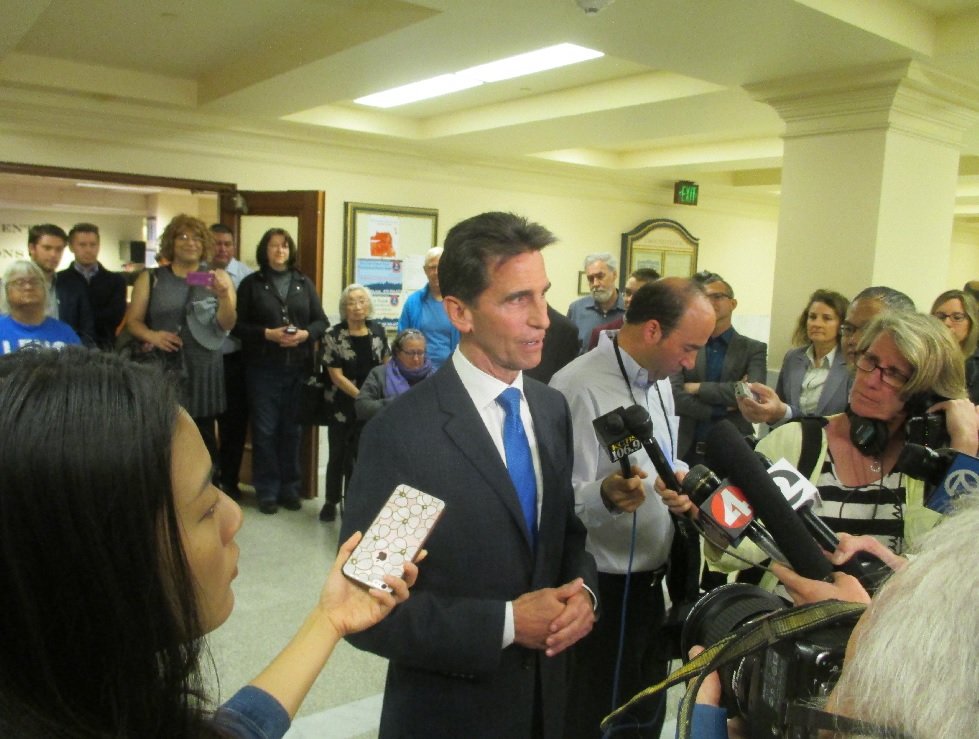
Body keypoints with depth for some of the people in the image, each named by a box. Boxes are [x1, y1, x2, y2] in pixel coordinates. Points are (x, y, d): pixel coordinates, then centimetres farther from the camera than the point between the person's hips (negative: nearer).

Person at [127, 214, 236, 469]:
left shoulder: (217, 277, 5)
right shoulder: (150, 279, 8)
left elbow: (227, 324, -4)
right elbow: (133, 321, 6)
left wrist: (223, 296, -22)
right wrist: (152, 336, -15)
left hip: (203, 370, 0)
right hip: (161, 369, 1)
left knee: (203, 437, 1)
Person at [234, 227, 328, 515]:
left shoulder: (304, 283, 12)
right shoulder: (251, 284, 4)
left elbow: (321, 321, 8)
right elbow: (238, 325, -2)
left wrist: (305, 334, -11)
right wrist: (267, 333, -16)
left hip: (298, 367, 2)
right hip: (263, 369, -2)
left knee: (292, 430, 7)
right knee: (265, 431, 2)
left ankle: (289, 488, 19)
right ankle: (267, 491, 13)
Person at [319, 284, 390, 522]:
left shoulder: (378, 331, 1)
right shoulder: (334, 337, -8)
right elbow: (337, 376, -11)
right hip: (344, 406, -2)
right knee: (338, 455, 10)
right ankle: (331, 502, 28)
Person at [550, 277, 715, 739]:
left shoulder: (658, 380, 8)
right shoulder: (579, 386, -22)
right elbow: (564, 502, -25)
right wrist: (606, 495, -43)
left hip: (651, 583, 8)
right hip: (601, 593, -8)